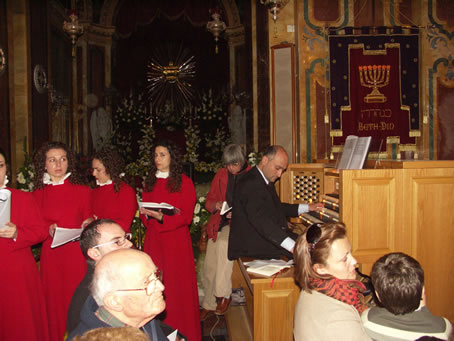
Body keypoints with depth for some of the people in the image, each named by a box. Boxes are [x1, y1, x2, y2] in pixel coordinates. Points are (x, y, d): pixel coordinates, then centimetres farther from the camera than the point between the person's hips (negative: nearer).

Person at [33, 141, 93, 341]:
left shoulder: (82, 190, 4)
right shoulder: (38, 194, 6)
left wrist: (89, 225, -10)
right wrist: (48, 229, -9)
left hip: (77, 253, -1)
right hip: (51, 255, 1)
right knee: (54, 300, 6)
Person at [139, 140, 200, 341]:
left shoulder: (184, 182, -1)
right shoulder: (149, 182, 13)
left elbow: (186, 216, -7)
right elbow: (143, 215, 15)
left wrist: (162, 217, -21)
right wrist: (147, 214, -8)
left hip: (176, 240, -4)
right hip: (153, 240, 4)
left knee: (177, 285, -1)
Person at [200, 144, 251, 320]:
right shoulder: (221, 175, 10)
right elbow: (209, 201, 15)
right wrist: (216, 205, -8)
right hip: (219, 223, 5)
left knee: (224, 243, -34)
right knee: (209, 267, -3)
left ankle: (224, 294, -20)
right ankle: (208, 305, 18)